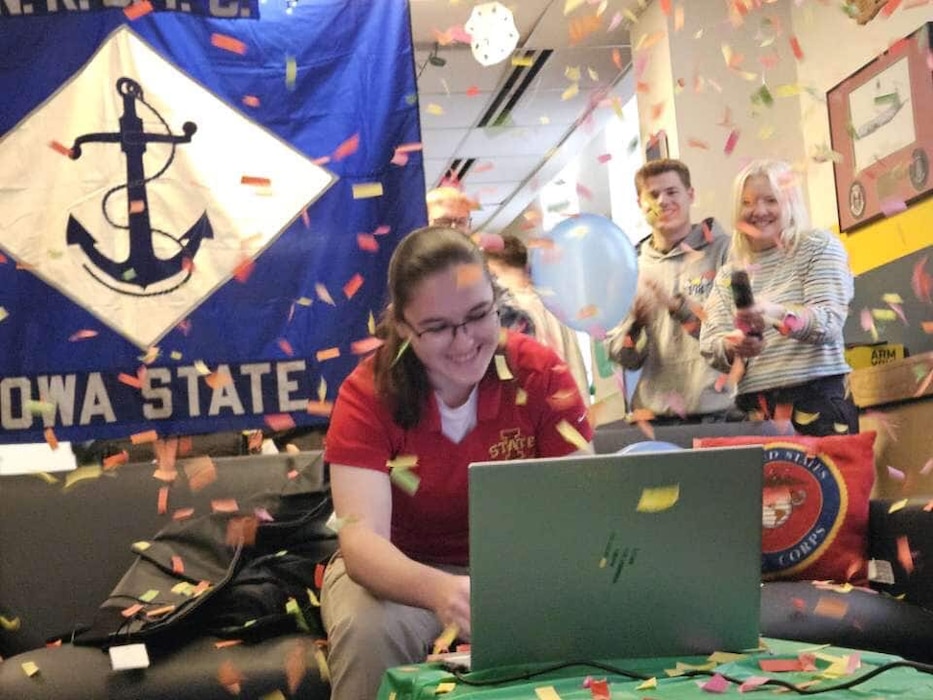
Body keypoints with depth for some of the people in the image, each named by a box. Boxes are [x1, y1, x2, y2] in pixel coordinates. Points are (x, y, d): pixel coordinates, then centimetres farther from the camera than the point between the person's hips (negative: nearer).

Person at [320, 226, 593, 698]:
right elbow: (362, 536, -31)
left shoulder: (540, 372, -15)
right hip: (401, 571, -1)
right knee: (368, 629, -34)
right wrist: (440, 590, -53)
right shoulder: (368, 394, -19)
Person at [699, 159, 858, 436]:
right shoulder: (729, 273, 16)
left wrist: (777, 314, -27)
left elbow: (830, 322, -8)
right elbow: (709, 345, 6)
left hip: (818, 396, -3)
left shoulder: (819, 247, 6)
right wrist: (732, 346, -18)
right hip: (754, 405, 3)